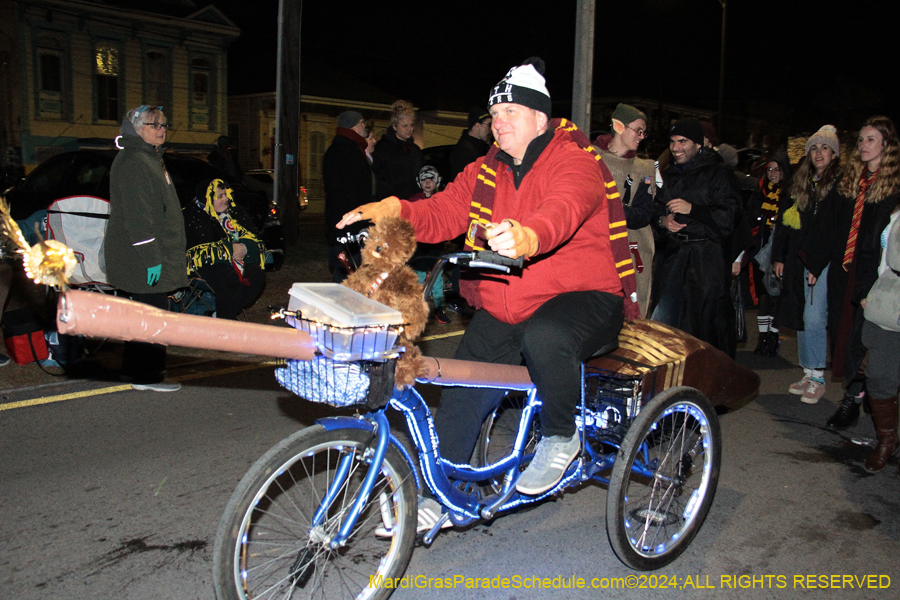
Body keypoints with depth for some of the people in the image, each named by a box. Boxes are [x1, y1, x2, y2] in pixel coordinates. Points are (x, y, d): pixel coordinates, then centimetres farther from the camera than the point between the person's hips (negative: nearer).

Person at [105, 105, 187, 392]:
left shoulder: (150, 159, 19)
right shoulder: (133, 162, -16)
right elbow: (136, 215, -22)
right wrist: (151, 258, -25)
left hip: (151, 255, 11)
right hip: (142, 257, -11)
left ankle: (135, 367, 28)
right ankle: (146, 376, 2)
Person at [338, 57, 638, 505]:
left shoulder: (574, 162, -9)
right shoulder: (486, 172, 12)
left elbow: (564, 209, -32)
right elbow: (443, 212, 0)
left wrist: (528, 238, -55)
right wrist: (394, 211, -21)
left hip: (582, 298, -6)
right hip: (502, 311, 6)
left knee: (544, 336, -38)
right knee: (460, 394, -4)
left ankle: (560, 437, -10)